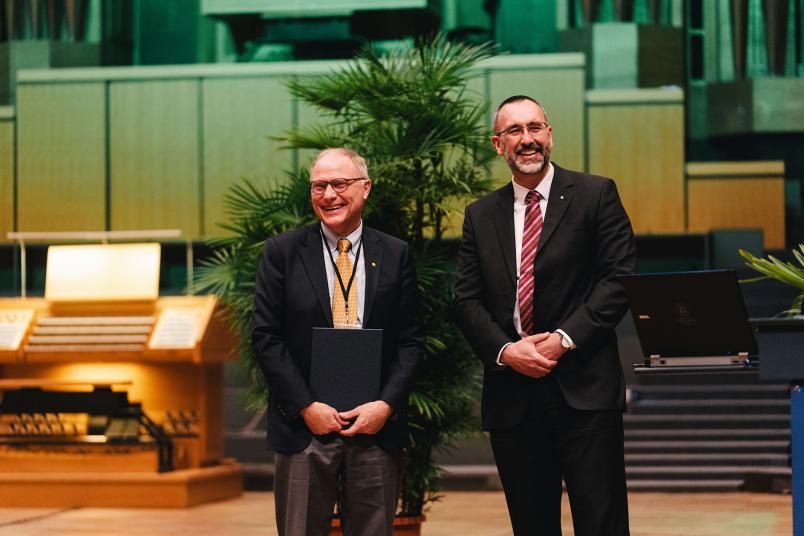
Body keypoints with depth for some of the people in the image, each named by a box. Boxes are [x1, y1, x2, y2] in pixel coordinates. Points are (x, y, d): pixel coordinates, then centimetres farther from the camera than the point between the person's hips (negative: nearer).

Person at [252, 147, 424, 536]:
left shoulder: (395, 254, 6)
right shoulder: (282, 252, 2)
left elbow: (411, 339, 5)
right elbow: (265, 337, -2)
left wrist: (386, 405, -8)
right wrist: (306, 406, -9)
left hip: (377, 425, 1)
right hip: (305, 427, -1)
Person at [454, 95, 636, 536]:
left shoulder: (595, 195, 3)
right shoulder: (481, 215, 14)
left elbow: (621, 278, -4)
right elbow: (467, 301, 9)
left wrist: (565, 338, -12)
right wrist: (504, 350, -8)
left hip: (583, 390, -3)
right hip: (511, 395, 3)